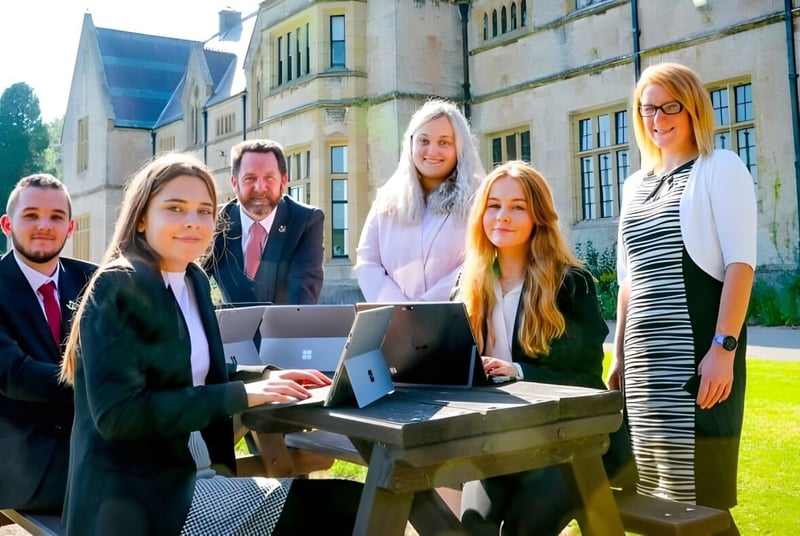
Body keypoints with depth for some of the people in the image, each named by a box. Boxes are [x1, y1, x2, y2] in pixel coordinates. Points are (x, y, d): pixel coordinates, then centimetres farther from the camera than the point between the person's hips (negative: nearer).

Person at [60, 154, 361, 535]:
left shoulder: (195, 281, 10)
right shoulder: (117, 287, -14)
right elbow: (117, 414, -21)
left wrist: (263, 379, -1)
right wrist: (242, 395, -22)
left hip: (195, 472, 7)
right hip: (137, 498, -7)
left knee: (345, 502, -8)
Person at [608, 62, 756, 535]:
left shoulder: (720, 168, 0)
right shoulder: (636, 184, 18)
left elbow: (741, 264, -9)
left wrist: (724, 348, -18)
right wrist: (619, 354, 16)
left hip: (698, 351, -6)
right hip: (645, 358, 6)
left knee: (699, 498, -4)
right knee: (655, 495, 11)